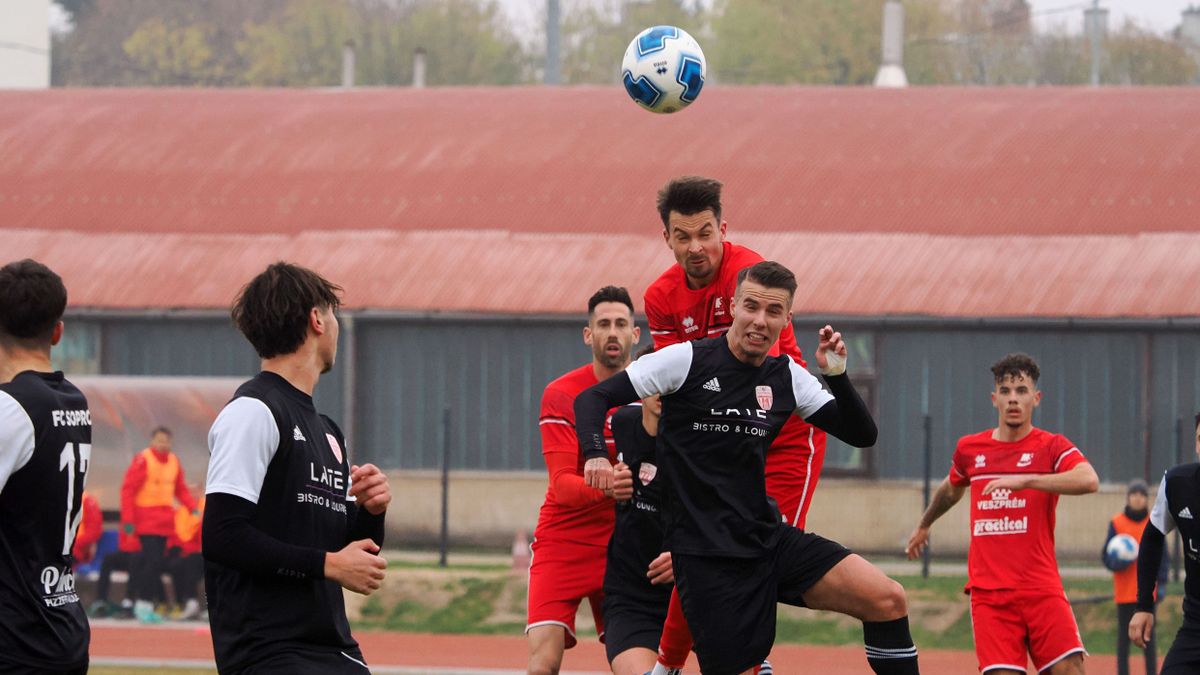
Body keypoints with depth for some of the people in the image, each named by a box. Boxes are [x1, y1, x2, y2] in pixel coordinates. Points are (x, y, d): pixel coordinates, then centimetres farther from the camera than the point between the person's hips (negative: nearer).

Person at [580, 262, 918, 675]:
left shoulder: (787, 377, 8)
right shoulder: (687, 361, -6)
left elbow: (861, 435, 8)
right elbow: (593, 398, -5)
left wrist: (836, 374, -8)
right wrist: (596, 454, -23)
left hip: (770, 540, 5)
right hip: (705, 558, -5)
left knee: (888, 601, -11)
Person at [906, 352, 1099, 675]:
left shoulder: (1052, 447, 0)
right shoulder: (969, 449, 11)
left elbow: (1089, 481, -22)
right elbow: (951, 490, 34)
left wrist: (1025, 480, -31)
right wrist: (924, 525, 50)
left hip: (1042, 588, -2)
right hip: (989, 593, 2)